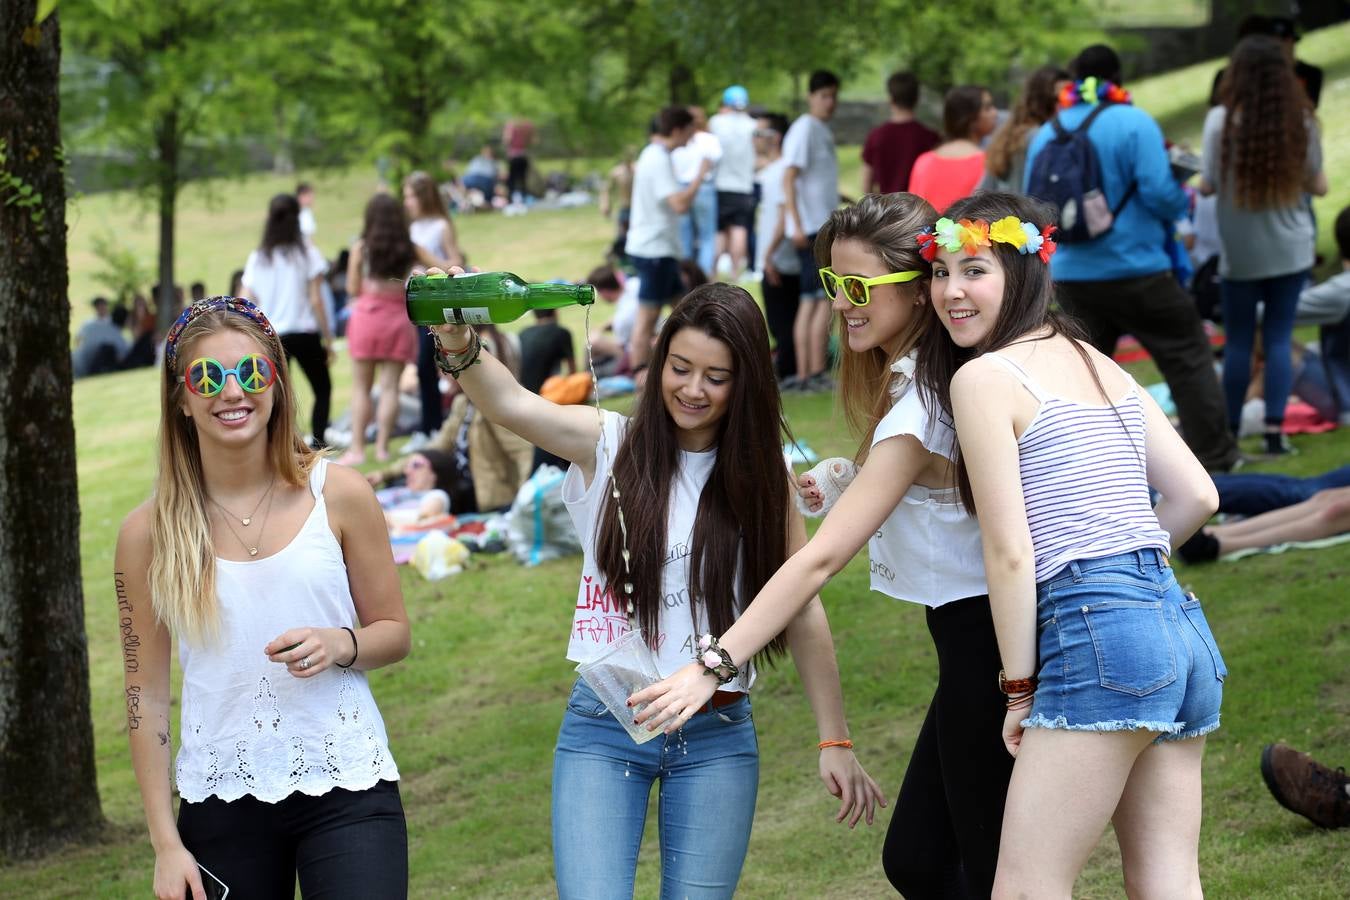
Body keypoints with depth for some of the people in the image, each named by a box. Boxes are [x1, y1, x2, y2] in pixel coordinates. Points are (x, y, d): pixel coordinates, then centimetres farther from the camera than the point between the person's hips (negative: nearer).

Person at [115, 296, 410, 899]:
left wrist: (340, 645, -14)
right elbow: (146, 694, 3)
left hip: (346, 789, -1)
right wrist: (166, 844, 1)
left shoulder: (338, 496, -1)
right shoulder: (149, 532, 0)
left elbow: (394, 632, 9)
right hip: (221, 800, 1)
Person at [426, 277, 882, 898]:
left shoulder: (760, 478, 3)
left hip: (716, 738, 1)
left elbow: (803, 612, 4)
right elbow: (509, 404, -20)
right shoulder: (609, 446, -2)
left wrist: (835, 742, 2)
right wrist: (459, 347, -41)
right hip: (604, 729, -1)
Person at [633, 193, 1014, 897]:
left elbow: (822, 557, -27)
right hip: (973, 636, 10)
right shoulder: (910, 376, 7)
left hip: (986, 643, -10)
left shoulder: (919, 409, -21)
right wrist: (847, 490, 3)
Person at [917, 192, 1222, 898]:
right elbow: (1197, 497, 17)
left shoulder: (982, 375, -4)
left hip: (1097, 630, -9)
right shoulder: (1101, 364, 19)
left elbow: (1010, 552, -8)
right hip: (1183, 623, 9)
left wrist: (1019, 686, -2)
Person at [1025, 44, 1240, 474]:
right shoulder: (1134, 123, -10)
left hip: (1070, 276, 5)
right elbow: (1159, 191, -17)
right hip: (1137, 270, -5)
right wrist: (1184, 202, 3)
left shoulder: (1046, 134, 6)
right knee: (1187, 357, 7)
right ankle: (1215, 456, 10)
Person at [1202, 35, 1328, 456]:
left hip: (1241, 252, -1)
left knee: (1238, 341, 8)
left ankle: (1230, 432, 12)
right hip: (1290, 250, 2)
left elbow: (1208, 185, -11)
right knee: (1279, 338, 7)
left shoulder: (1222, 120, -12)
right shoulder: (1300, 120, -4)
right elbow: (1317, 185, 2)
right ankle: (1274, 429, 0)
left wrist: (1199, 178, 11)